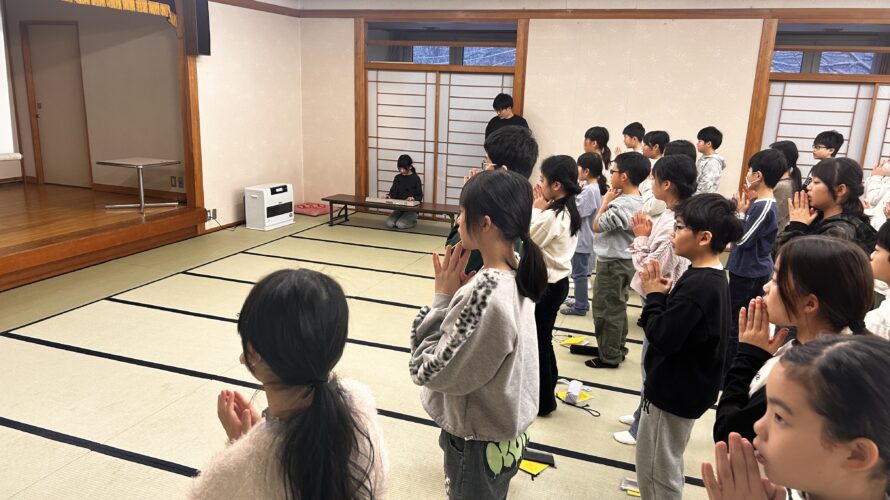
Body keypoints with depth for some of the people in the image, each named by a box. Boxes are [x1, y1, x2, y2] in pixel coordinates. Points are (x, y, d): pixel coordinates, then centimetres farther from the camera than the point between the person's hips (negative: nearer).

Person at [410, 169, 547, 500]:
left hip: (477, 445, -8)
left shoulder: (484, 292, -33)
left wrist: (442, 298, -19)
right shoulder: (517, 274, -6)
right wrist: (459, 293, -7)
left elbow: (431, 371, -24)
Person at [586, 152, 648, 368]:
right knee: (617, 308, 20)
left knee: (606, 310, 3)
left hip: (612, 263, -10)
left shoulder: (621, 205, -27)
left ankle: (609, 357, 15)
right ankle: (617, 349, 33)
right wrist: (610, 202, 1)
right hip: (623, 261, 10)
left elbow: (597, 226, -16)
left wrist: (605, 202, -9)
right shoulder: (636, 200, 4)